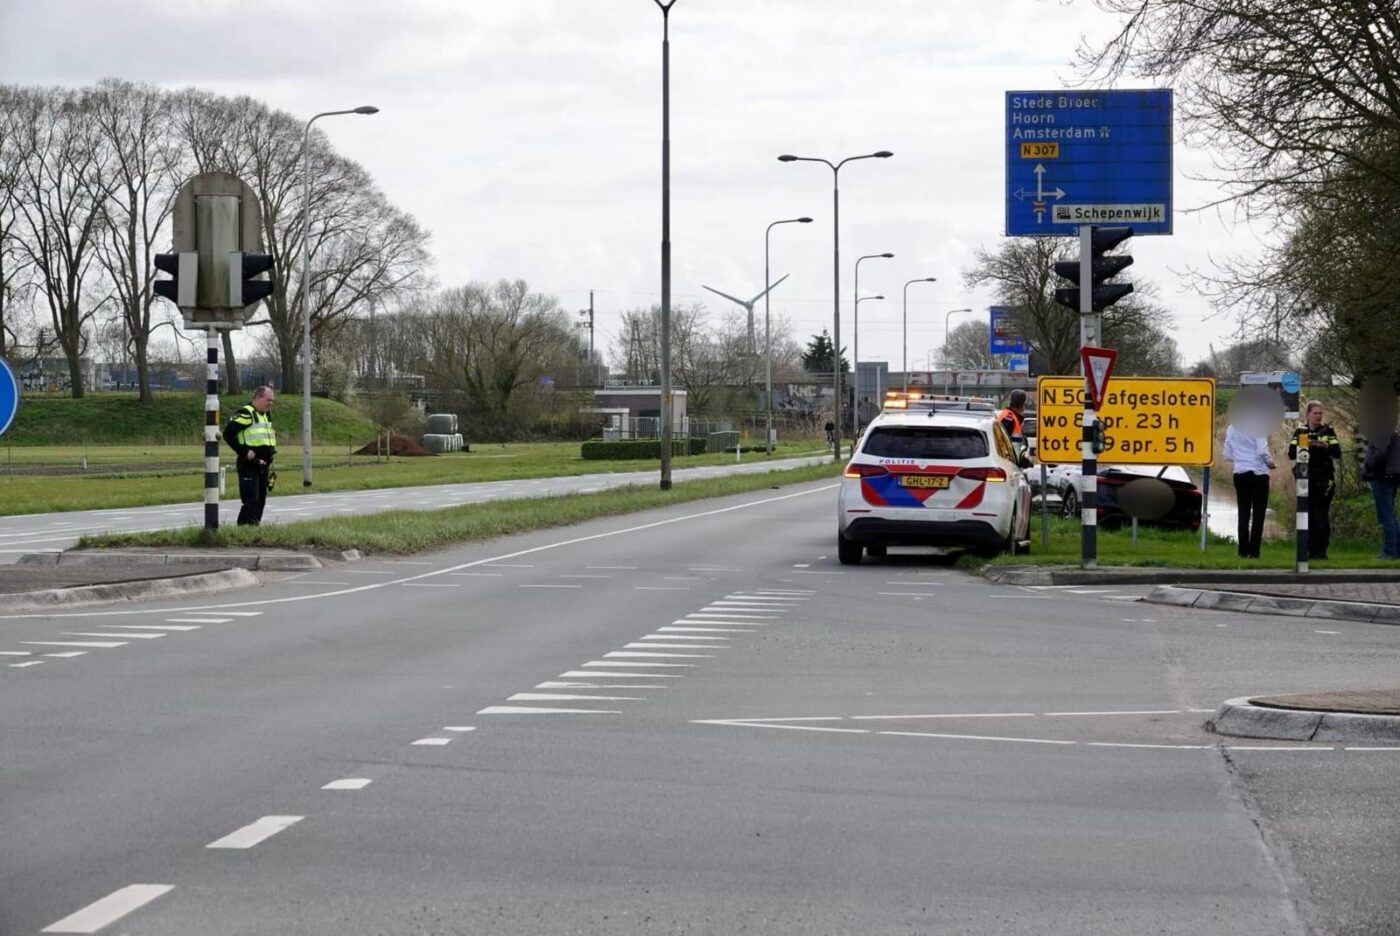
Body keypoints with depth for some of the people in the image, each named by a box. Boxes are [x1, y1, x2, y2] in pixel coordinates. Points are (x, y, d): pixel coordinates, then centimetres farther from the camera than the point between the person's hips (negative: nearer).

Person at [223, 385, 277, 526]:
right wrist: (244, 452, -21)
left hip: (263, 466, 9)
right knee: (251, 501, -15)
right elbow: (228, 433, -20)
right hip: (249, 466, -9)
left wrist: (272, 450, 14)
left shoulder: (266, 415, 16)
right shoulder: (245, 413, -13)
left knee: (260, 501, 10)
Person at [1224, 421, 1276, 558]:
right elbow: (1262, 451, -17)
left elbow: (1228, 454, 9)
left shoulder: (1231, 428, 4)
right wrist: (1270, 463, 1)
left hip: (1240, 473, 4)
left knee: (1243, 514, 9)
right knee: (1258, 514, 2)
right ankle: (1254, 552, -3)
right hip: (1258, 473, -4)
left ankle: (1243, 551, 6)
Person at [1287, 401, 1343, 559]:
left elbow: (1338, 453, -3)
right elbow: (1291, 454, -1)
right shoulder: (1300, 432, 7)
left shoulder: (1328, 431, 4)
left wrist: (1326, 446, -21)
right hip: (1306, 479, 2)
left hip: (1324, 479, -2)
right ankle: (1311, 550, 7)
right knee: (1308, 515, 1)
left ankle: (1321, 551, -5)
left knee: (1322, 515, -8)